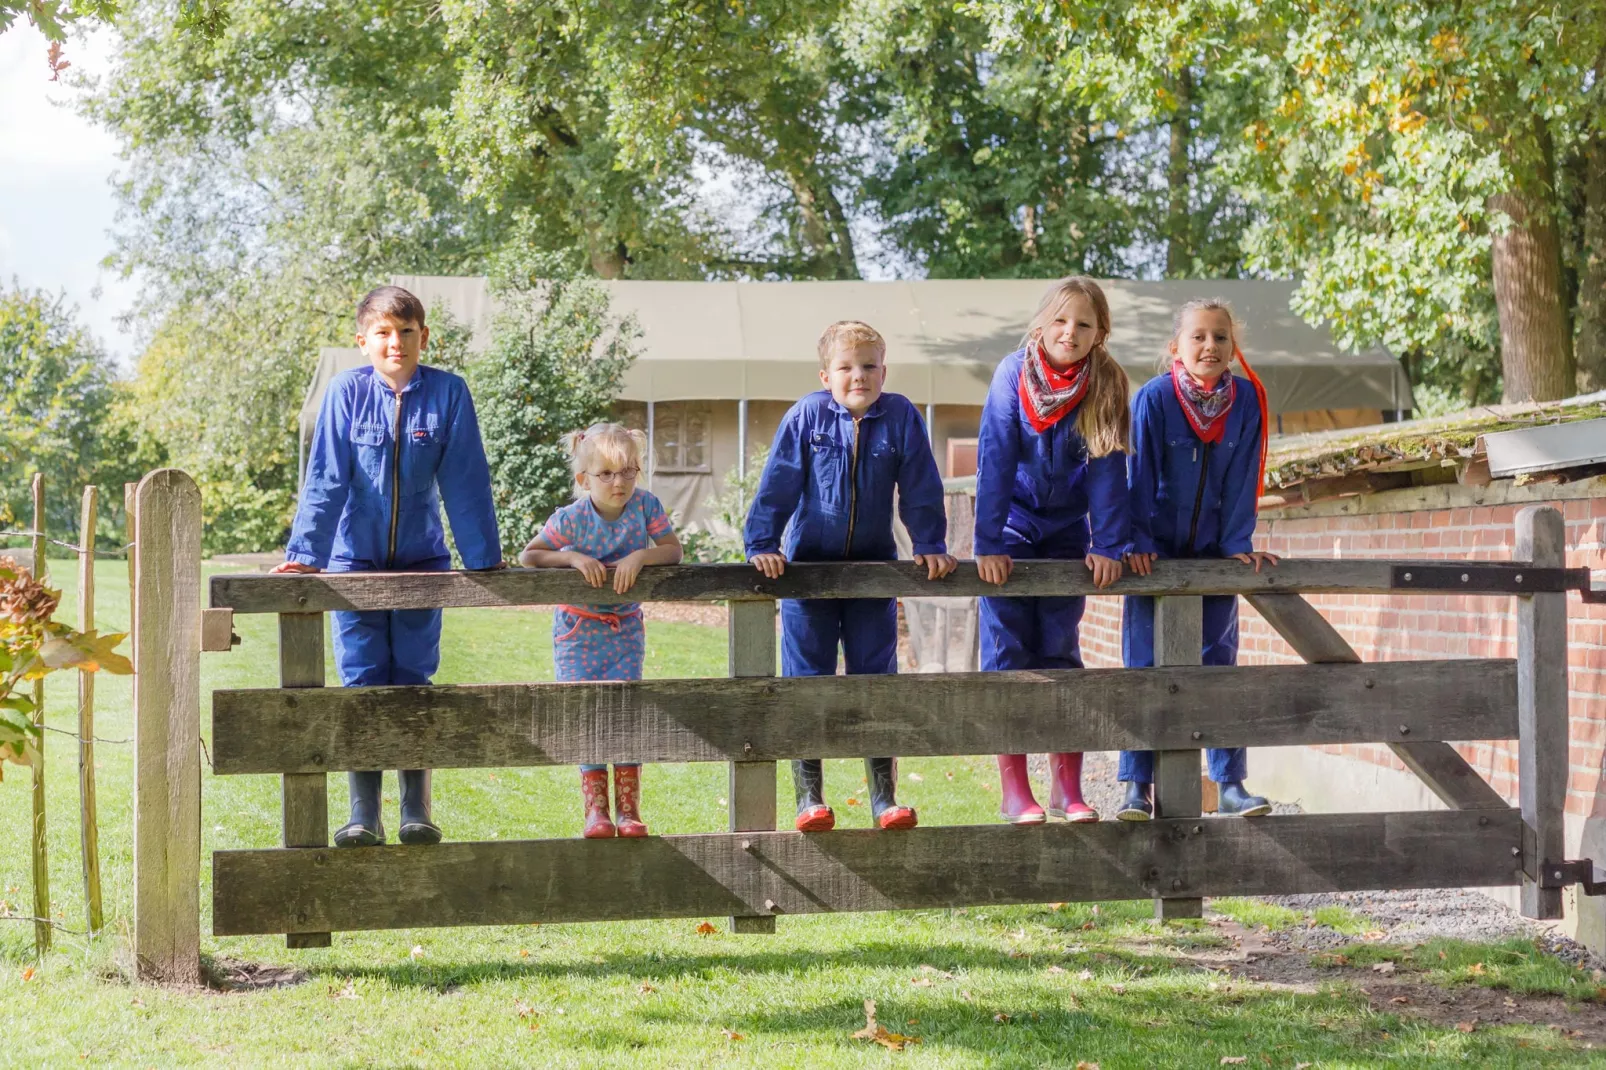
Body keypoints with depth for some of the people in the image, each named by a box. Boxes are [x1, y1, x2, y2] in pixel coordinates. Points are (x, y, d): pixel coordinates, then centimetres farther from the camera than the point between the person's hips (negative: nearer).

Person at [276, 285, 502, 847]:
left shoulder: (448, 393, -8)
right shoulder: (347, 391, -9)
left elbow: (466, 483, -4)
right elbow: (326, 480, -9)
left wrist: (486, 560, -2)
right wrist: (304, 555, -14)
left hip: (421, 559, 1)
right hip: (355, 560, 0)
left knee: (413, 680, 2)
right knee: (362, 683, -2)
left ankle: (417, 810, 9)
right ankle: (363, 816, 1)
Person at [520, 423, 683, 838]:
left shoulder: (645, 505, -11)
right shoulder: (571, 518, -16)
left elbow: (673, 550, -10)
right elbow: (527, 557, -12)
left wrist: (640, 556, -28)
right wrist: (574, 557, -26)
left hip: (626, 629, 1)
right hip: (578, 632, -1)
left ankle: (629, 807, 4)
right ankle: (595, 808, 6)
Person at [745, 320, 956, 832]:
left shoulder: (901, 418, -5)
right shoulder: (807, 416, -8)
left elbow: (921, 492, 2)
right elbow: (776, 486, -6)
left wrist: (930, 548, 0)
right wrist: (761, 547, -9)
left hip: (874, 567, 1)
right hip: (808, 565, -1)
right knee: (806, 680, 1)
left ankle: (884, 798, 10)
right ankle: (809, 798, 8)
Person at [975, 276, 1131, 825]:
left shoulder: (1106, 385, -12)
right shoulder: (1013, 374, -17)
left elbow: (1108, 468, -10)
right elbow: (994, 461, -19)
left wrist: (1107, 547, -15)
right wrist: (987, 546, -23)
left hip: (1067, 530, 2)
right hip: (1013, 527, -2)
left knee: (1061, 654, 3)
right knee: (1008, 654, -4)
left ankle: (1067, 789, 5)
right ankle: (1014, 791, -3)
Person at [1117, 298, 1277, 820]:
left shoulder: (1247, 401, -6)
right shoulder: (1154, 397, -14)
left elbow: (1240, 482, -3)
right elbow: (1140, 475, -13)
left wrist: (1238, 545, -6)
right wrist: (1138, 543, -16)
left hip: (1212, 554, 3)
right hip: (1157, 554, -2)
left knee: (1219, 662, 5)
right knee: (1145, 666, -2)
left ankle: (1231, 783, 8)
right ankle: (1138, 786, 2)